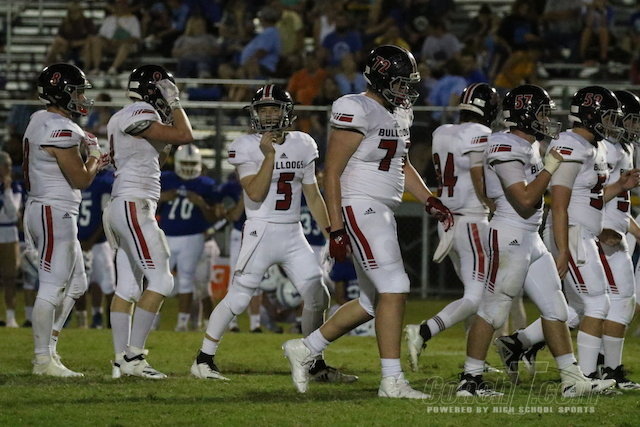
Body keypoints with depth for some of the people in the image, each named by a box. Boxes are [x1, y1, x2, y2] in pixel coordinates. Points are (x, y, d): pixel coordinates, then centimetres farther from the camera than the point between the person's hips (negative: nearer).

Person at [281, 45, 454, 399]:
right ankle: (392, 380, -12)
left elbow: (402, 167, 27)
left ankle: (304, 350, 24)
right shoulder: (357, 112, -14)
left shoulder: (396, 115, 15)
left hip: (382, 214, 10)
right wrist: (336, 229, -18)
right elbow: (332, 172, -14)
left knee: (372, 300, 12)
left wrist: (431, 202, 13)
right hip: (360, 209, -10)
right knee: (393, 290, -14)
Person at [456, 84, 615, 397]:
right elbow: (525, 200, -21)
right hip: (510, 237, -10)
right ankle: (469, 380, 4)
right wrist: (550, 167, -14)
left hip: (531, 239, 10)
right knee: (493, 311, -4)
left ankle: (573, 380, 11)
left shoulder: (530, 147, 14)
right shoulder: (506, 149, -16)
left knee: (554, 307, 8)